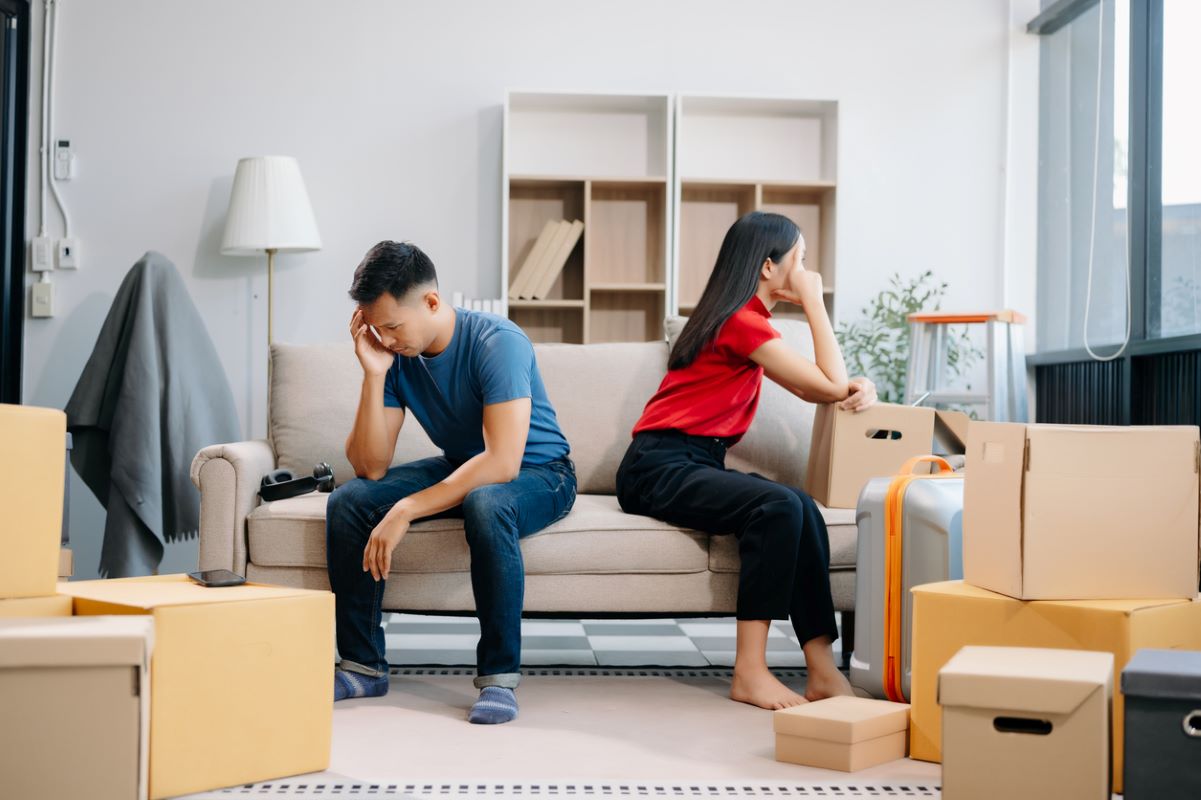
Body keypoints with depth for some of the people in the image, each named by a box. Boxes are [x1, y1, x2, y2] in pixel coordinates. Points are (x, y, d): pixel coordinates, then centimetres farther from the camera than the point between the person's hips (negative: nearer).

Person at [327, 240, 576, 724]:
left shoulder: (496, 343, -27)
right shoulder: (395, 355, -9)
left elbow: (502, 461, -36)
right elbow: (370, 467, -13)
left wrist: (406, 511, -36)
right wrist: (373, 375, -24)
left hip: (536, 473, -6)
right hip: (459, 467, 6)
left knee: (486, 504, -40)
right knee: (348, 501, -13)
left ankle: (499, 676, -27)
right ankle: (363, 666, -2)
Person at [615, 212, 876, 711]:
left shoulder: (744, 319, 17)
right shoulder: (742, 321, -13)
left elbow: (817, 389, 18)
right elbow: (830, 387, -11)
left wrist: (860, 387, -3)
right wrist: (814, 302, -5)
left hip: (697, 465, 9)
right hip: (659, 468, -9)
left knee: (801, 509, -18)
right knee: (779, 505, -30)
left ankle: (822, 670, -22)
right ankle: (750, 672, -26)